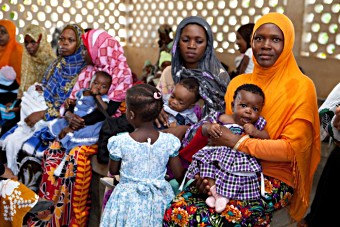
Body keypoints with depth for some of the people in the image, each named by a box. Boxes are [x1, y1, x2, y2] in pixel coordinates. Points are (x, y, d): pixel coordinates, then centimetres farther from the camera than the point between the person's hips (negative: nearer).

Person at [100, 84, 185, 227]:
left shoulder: (120, 142, -18)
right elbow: (179, 175, -5)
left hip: (129, 199, -1)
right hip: (158, 200, 2)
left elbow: (113, 171, 0)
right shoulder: (170, 141, -14)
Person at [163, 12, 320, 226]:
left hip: (273, 178, -4)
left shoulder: (301, 86, -7)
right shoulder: (238, 82, 9)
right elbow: (225, 133, 11)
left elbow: (291, 148, -13)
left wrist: (238, 142, -18)